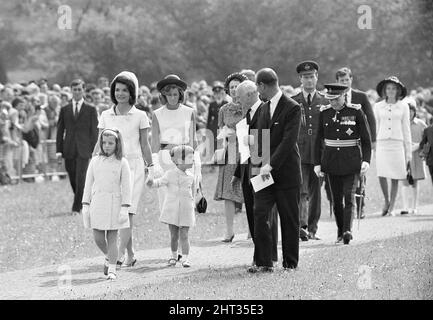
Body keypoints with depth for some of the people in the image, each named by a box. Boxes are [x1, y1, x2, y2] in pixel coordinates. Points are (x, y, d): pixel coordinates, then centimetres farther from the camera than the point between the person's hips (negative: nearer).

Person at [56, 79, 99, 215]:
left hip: (83, 150, -3)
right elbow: (60, 131, 10)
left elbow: (94, 131, 2)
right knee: (73, 180, 7)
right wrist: (58, 150, 2)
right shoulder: (64, 109, 9)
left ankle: (77, 208, -7)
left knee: (80, 179, -10)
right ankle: (83, 202, 26)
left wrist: (93, 151, -5)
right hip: (69, 150, 3)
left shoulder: (91, 110, 3)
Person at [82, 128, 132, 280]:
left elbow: (126, 187, -2)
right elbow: (88, 184, 10)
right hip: (97, 203, 3)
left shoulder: (122, 163, -1)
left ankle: (112, 269, 6)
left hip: (114, 204, -2)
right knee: (98, 238, 3)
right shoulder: (95, 161, 7)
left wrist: (124, 209, -9)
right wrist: (85, 205, 4)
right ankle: (108, 257, 31)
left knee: (112, 239, 0)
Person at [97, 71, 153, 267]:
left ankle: (120, 253, -18)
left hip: (133, 165, -3)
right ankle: (130, 255, 12)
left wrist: (150, 167, 6)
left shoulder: (139, 116, 2)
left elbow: (144, 145, 8)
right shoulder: (106, 116, 9)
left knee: (127, 211, -13)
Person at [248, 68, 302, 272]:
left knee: (289, 220, 2)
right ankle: (263, 263, -2)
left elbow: (289, 141, -18)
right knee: (259, 215, -5)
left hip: (286, 173, -6)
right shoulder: (264, 109, 14)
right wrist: (256, 164, 3)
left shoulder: (292, 108, -10)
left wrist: (270, 165, -21)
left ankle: (290, 263, 13)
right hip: (265, 173, 6)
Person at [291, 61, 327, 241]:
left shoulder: (325, 102, 10)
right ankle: (301, 226, -23)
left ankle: (312, 229, 13)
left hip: (318, 154, 1)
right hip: (298, 153, -1)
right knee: (301, 191, -14)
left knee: (315, 193, 6)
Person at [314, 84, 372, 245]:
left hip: (351, 160, -3)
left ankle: (348, 230, -22)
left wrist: (366, 160, -11)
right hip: (331, 159, 3)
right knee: (336, 198, 7)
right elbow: (319, 140, 9)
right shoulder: (324, 112, 3)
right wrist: (317, 163, 4)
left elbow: (366, 139, -2)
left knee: (349, 196, -13)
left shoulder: (356, 112, -5)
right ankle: (340, 231, 17)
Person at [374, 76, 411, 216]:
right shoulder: (378, 106, 9)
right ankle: (386, 201, 11)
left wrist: (408, 151, 6)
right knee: (381, 175, -12)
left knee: (395, 178, -1)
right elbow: (375, 127, 14)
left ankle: (392, 207, 9)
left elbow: (406, 129, 9)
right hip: (382, 143, 0)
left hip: (397, 144, 0)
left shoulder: (403, 107, 6)